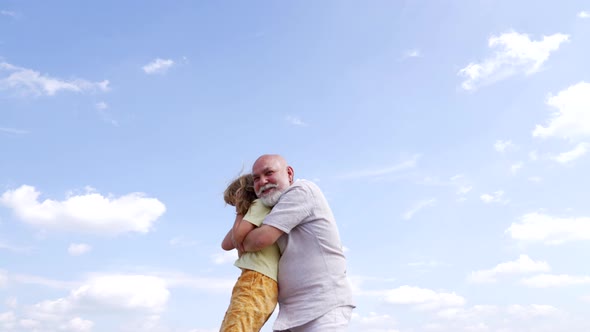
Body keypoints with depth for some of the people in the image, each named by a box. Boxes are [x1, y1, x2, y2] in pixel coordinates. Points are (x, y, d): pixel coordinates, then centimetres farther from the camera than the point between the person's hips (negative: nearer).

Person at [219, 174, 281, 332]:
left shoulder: (260, 204, 5)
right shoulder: (257, 213, 31)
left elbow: (237, 236, -6)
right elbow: (226, 244, 24)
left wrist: (241, 213, 11)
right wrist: (241, 214, 23)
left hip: (257, 281, -10)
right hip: (255, 282, 10)